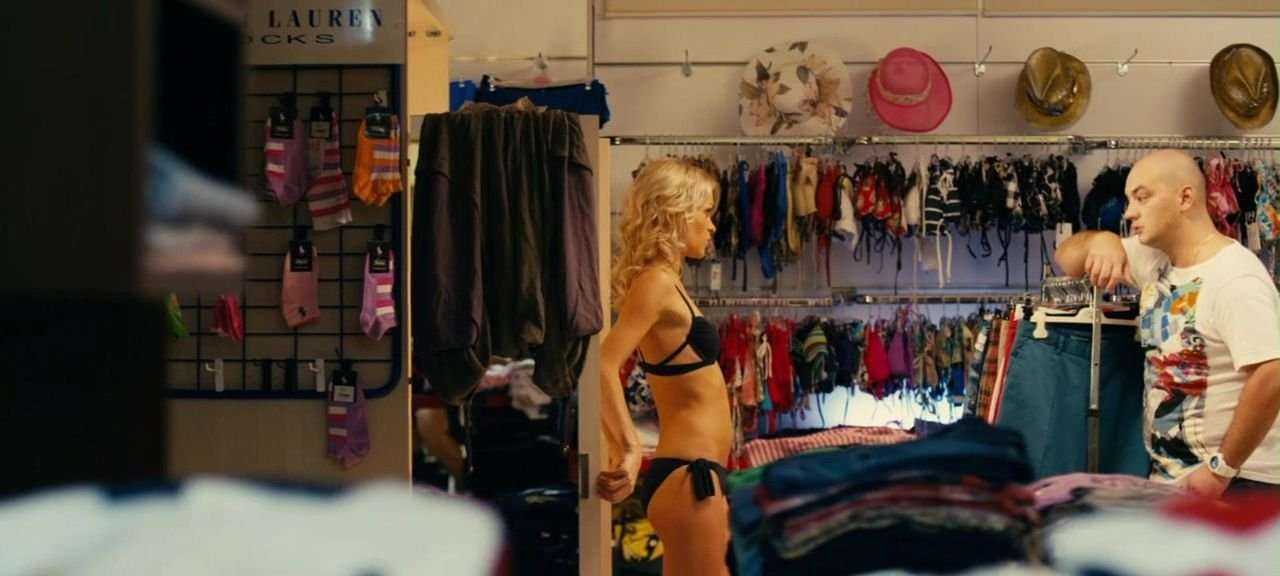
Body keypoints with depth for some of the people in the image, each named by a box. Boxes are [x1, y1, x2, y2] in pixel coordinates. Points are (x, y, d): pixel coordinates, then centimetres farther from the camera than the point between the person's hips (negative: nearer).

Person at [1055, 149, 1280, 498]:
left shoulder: (1235, 279, -21)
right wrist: (1100, 241, -8)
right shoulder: (1153, 257, 6)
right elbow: (1067, 259, 15)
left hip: (1236, 483, -9)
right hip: (1169, 480, 9)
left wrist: (1221, 469, -22)